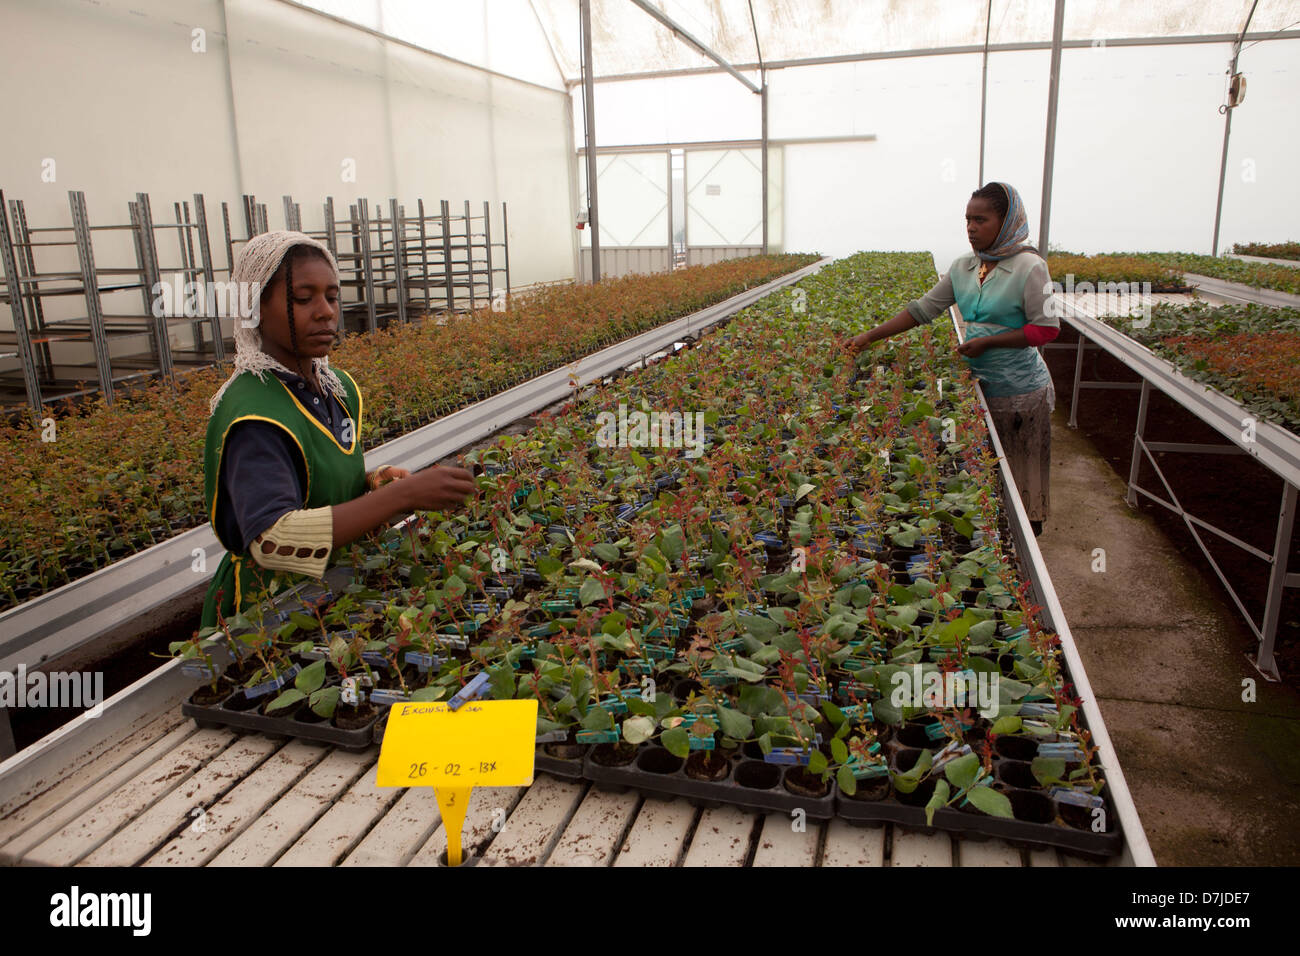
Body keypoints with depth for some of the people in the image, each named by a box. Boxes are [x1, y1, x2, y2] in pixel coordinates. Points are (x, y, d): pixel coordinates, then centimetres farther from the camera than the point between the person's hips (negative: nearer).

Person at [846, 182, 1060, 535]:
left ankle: (1028, 529, 21)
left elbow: (1047, 329, -14)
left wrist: (987, 341, -18)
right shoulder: (962, 268, 5)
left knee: (1018, 467, 5)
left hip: (1019, 389, -6)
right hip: (979, 381, 6)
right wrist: (871, 336, 0)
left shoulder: (1029, 267, -14)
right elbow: (922, 309, 6)